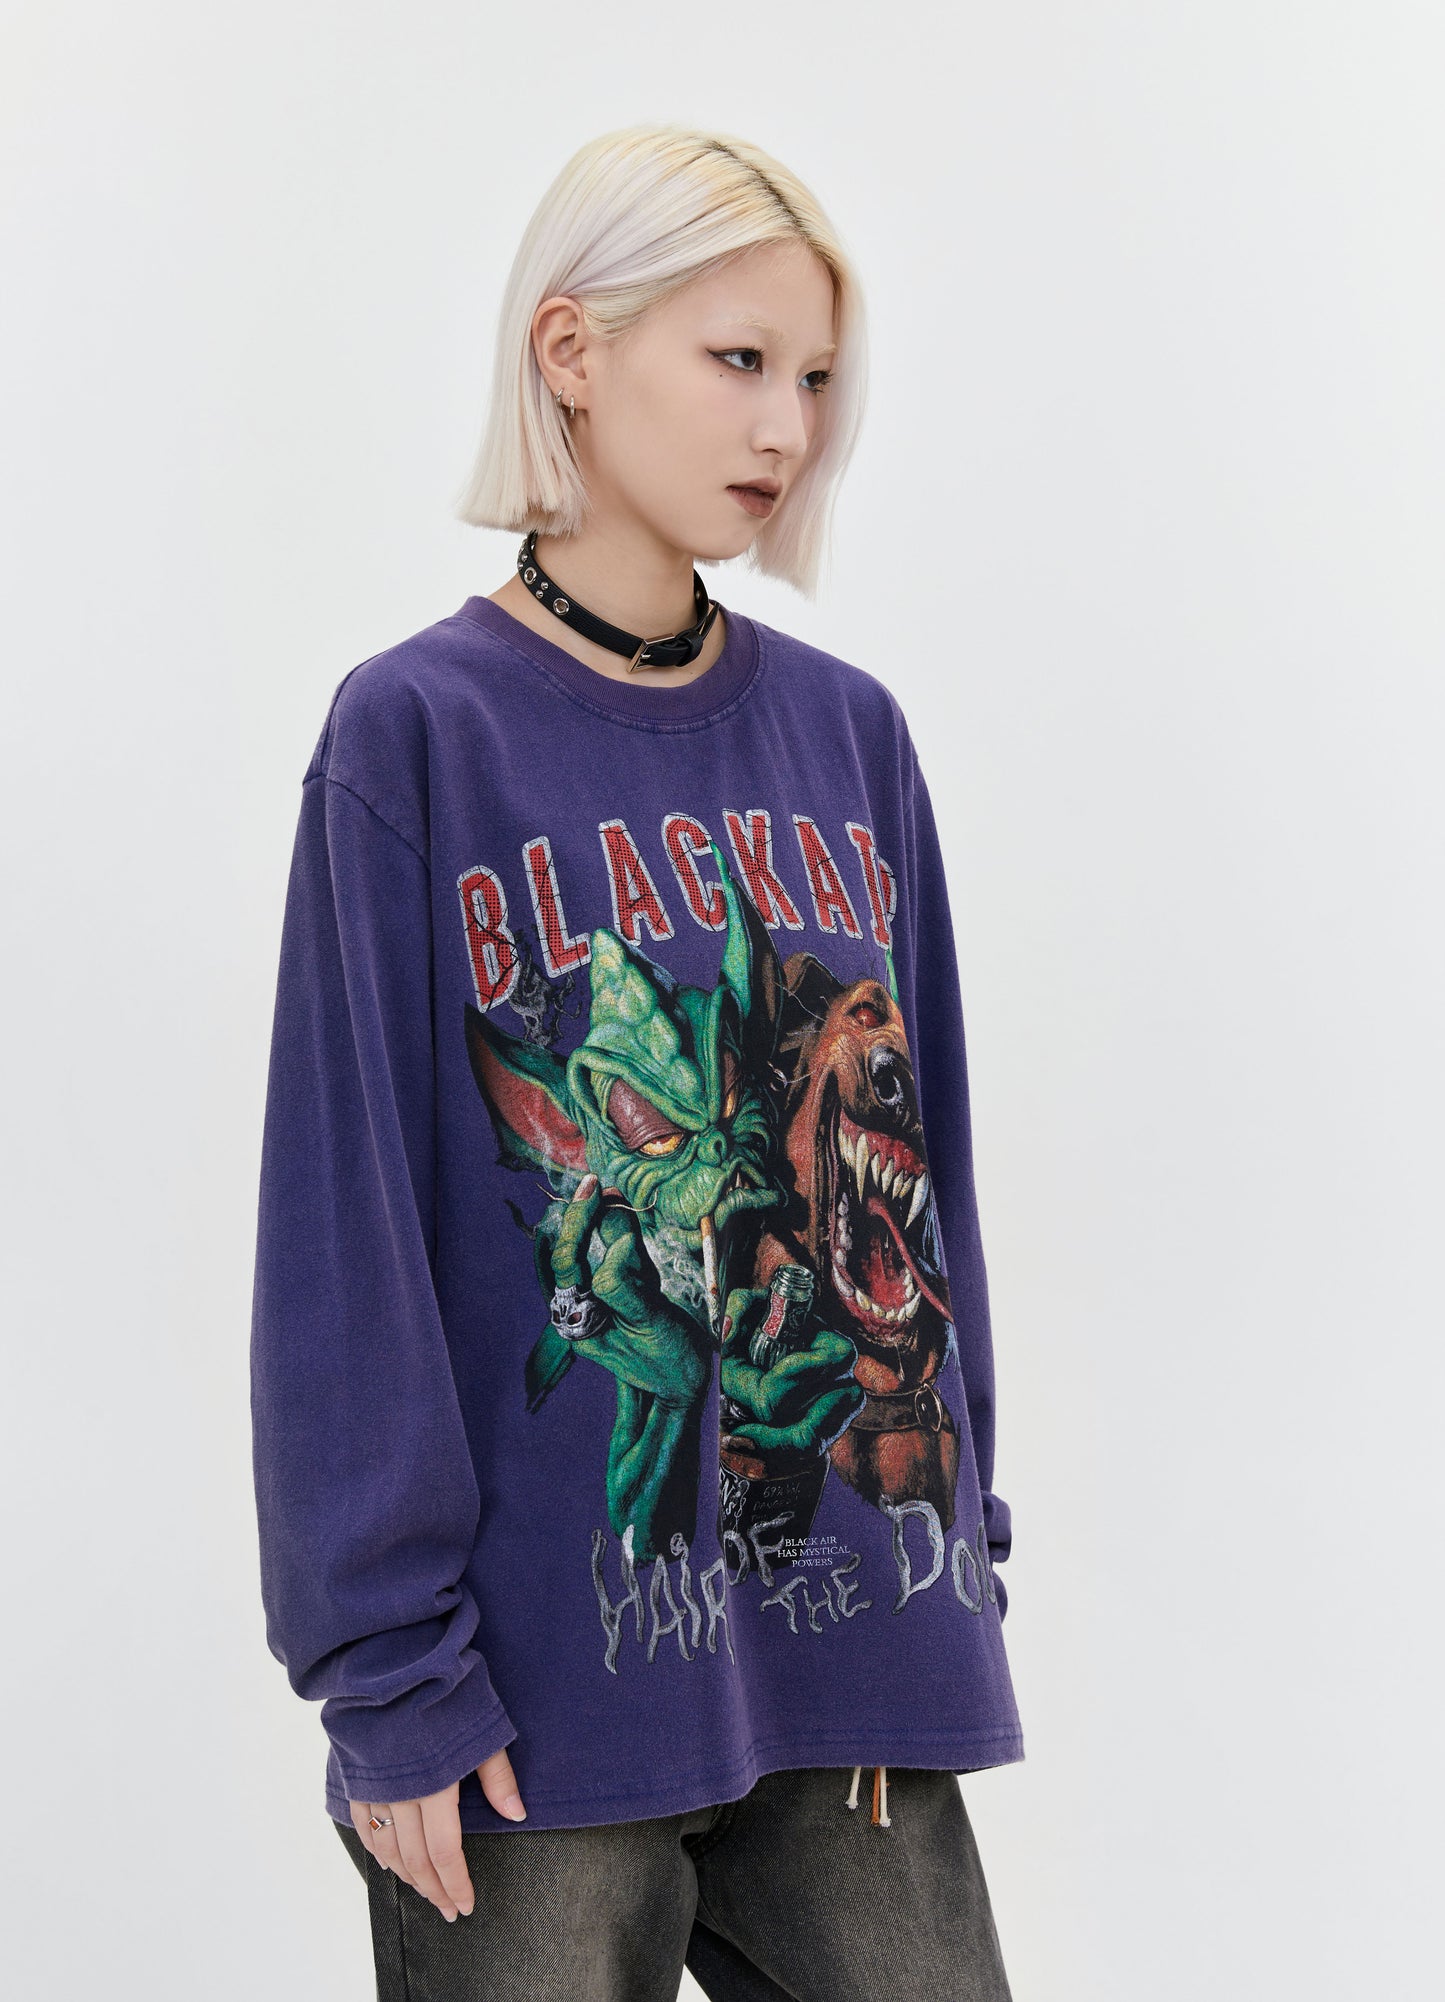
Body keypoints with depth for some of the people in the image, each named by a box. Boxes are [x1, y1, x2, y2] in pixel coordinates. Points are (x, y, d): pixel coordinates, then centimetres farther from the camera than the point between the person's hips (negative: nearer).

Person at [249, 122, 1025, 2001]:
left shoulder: (848, 735, 8)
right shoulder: (417, 735, -6)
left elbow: (913, 1159, 12)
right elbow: (346, 1231, -8)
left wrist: (962, 1546, 8)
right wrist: (391, 1667, -10)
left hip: (858, 1647, 4)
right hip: (554, 1671, -4)